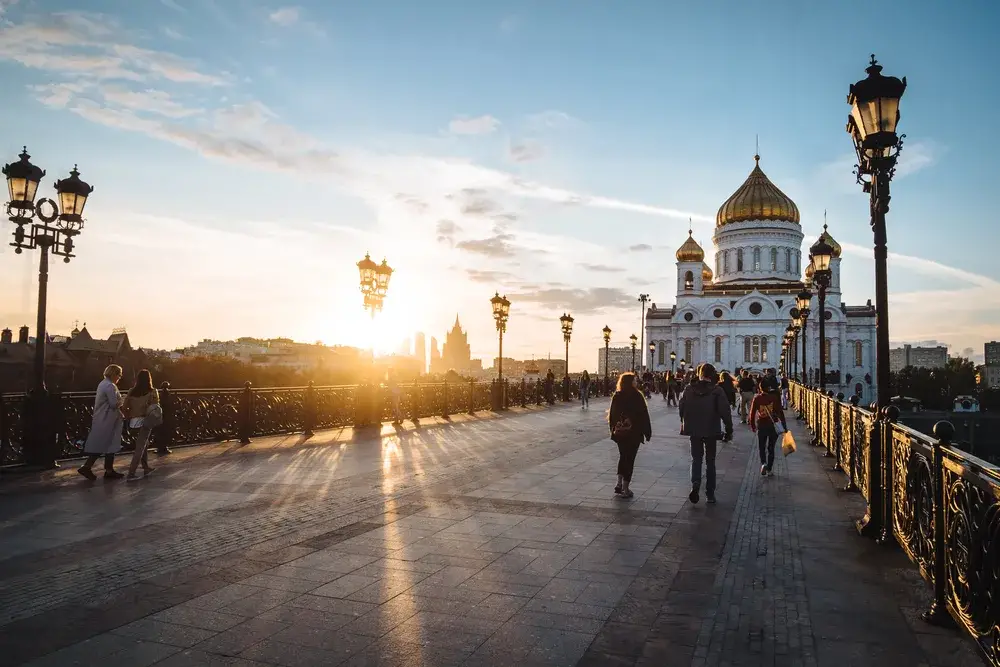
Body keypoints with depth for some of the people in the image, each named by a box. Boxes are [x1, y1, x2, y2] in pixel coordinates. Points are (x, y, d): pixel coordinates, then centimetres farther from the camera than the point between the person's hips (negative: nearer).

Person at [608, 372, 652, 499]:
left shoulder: (616, 396, 0)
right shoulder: (636, 396, -12)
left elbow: (612, 415, 5)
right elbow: (644, 415, -10)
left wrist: (613, 430, 14)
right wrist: (647, 432, -2)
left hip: (619, 433, 4)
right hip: (634, 433, -4)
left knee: (623, 457, 20)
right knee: (630, 458, 3)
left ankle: (619, 484, 13)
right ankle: (625, 489, 5)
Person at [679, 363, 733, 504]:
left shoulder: (689, 389, -3)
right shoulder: (717, 391, -12)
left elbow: (681, 407, 5)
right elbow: (725, 412, -15)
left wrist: (684, 423, 21)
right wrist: (729, 430, -6)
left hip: (694, 431, 2)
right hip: (711, 431, -1)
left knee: (696, 459, 12)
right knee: (710, 461, 12)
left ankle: (695, 485, -12)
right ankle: (710, 494, 15)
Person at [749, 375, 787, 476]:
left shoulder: (756, 398, -7)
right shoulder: (775, 397, -9)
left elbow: (752, 413, -4)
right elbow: (780, 412, -8)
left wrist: (752, 426, 9)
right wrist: (784, 426, -1)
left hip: (761, 426, 0)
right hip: (773, 425, 0)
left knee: (761, 447, 13)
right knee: (771, 447, 13)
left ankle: (763, 463, -12)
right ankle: (769, 469, 16)